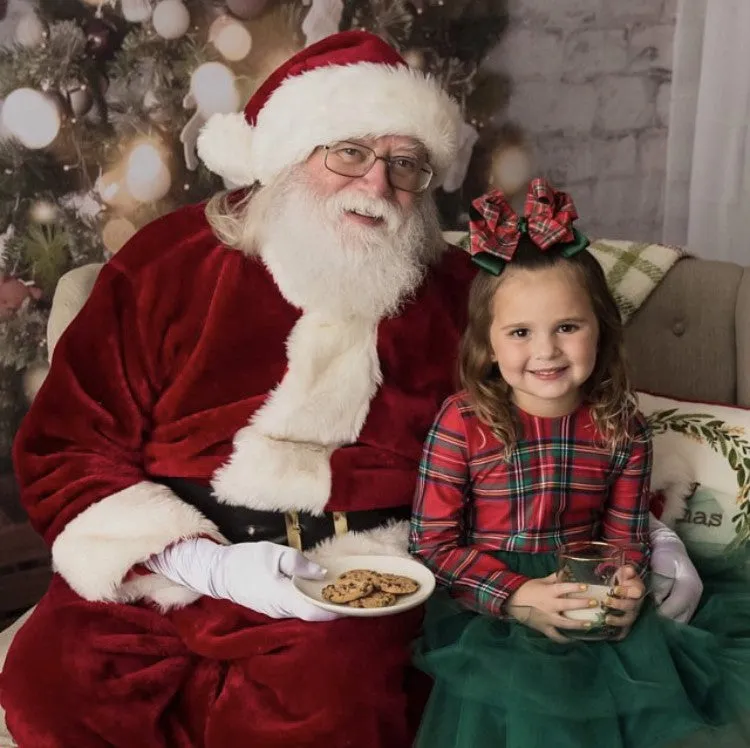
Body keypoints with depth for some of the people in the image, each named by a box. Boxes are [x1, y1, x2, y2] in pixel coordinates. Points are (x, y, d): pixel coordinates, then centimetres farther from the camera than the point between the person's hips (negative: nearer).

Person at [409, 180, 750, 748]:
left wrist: (625, 583, -12)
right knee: (526, 694, -25)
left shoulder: (621, 427, -1)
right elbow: (432, 543, -10)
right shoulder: (464, 424, -11)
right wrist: (516, 596, -19)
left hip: (593, 609, 3)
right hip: (487, 608, -3)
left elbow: (626, 532, 9)